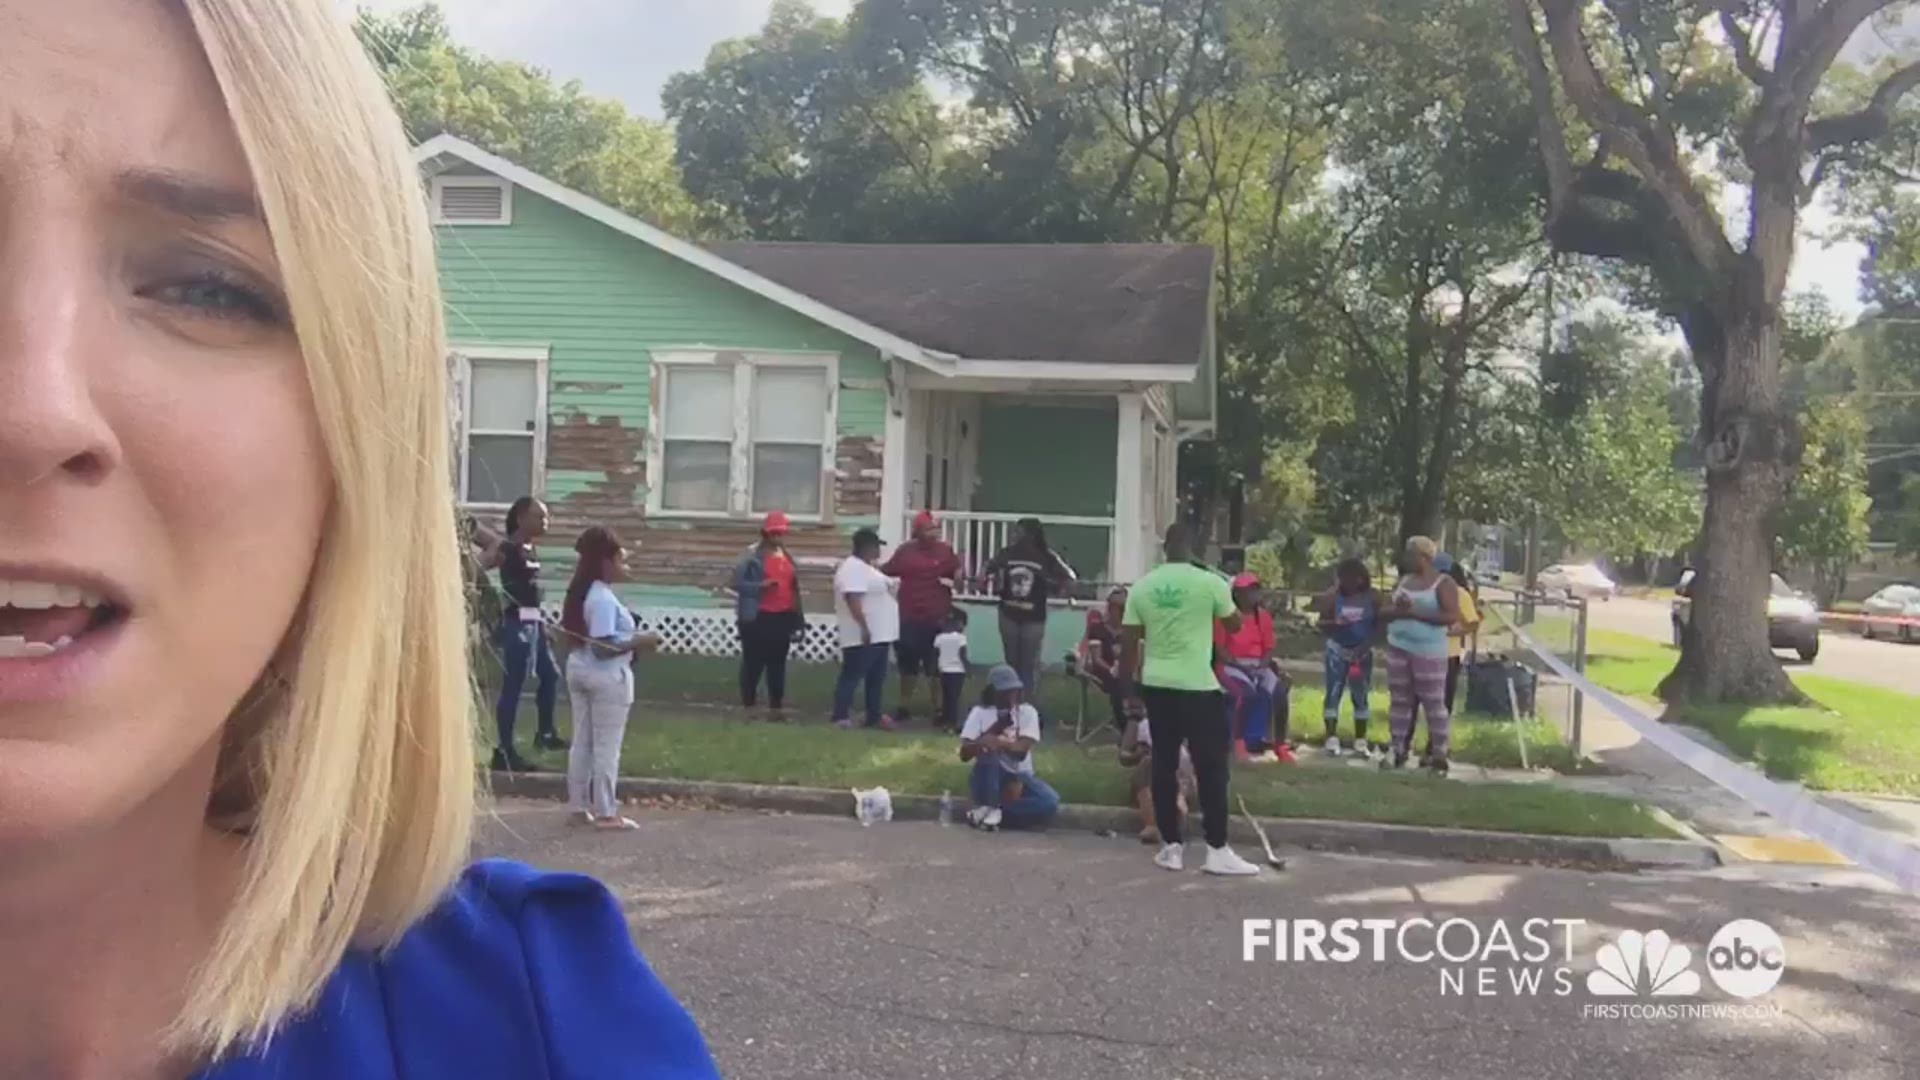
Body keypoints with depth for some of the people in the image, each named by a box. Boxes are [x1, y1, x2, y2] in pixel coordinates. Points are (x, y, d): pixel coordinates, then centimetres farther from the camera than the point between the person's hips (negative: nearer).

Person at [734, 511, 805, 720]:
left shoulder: (787, 557, 13)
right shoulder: (753, 555, -7)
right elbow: (737, 582, -10)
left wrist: (798, 620, 14)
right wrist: (761, 585, -25)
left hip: (783, 617, 6)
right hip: (759, 617, -6)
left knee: (778, 664, 9)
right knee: (753, 663, 1)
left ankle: (776, 706, 16)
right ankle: (748, 704, 10)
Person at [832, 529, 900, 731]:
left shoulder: (866, 567, 17)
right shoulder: (854, 568, -17)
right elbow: (853, 599, -27)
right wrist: (864, 627, -30)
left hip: (878, 635, 11)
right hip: (862, 637, -11)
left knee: (876, 679, 14)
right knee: (851, 677, -5)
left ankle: (874, 716, 22)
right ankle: (841, 717, -1)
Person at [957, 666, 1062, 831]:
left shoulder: (1027, 712, -1)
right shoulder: (980, 712, -3)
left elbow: (1021, 750, -16)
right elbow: (964, 754, -12)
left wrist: (998, 741, -33)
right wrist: (992, 732, -25)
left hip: (1019, 776, 1)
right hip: (989, 779, -1)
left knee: (1050, 803, -27)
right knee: (988, 750, -34)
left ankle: (995, 811, -17)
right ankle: (989, 807, -21)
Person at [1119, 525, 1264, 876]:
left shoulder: (1142, 586, 3)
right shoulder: (1209, 582, -7)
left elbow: (1128, 642, 5)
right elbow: (1235, 624, 8)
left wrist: (1129, 684, 15)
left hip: (1156, 686, 4)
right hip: (1198, 687, -4)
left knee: (1164, 765, 10)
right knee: (1211, 767, 3)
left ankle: (1170, 847, 13)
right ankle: (1218, 850, 4)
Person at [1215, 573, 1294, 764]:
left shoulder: (1264, 616, 9)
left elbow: (1269, 648, 10)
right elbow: (1220, 650, -9)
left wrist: (1261, 665, -10)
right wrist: (1242, 666, -18)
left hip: (1259, 666, 5)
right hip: (1232, 666, -5)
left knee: (1280, 692, -20)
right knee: (1247, 693, -34)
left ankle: (1280, 745, -12)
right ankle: (1239, 745, -27)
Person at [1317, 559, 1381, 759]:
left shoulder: (1372, 597, -6)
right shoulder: (1332, 597, -9)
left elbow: (1379, 626, -5)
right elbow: (1321, 624, -7)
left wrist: (1364, 647, -17)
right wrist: (1334, 624, -28)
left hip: (1363, 652, 1)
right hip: (1338, 650, -1)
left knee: (1362, 696, 4)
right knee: (1333, 693, -4)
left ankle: (1360, 742, 10)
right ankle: (1332, 739, 0)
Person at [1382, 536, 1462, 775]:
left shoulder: (1443, 583, -5)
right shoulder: (1404, 580, 13)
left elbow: (1452, 616, -16)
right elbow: (1387, 611, 14)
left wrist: (1415, 613, -19)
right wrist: (1397, 611, -10)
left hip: (1428, 652, -6)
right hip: (1398, 648, 6)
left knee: (1434, 704, -3)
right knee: (1401, 701, 9)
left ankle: (1439, 756, 1)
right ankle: (1398, 751, 15)